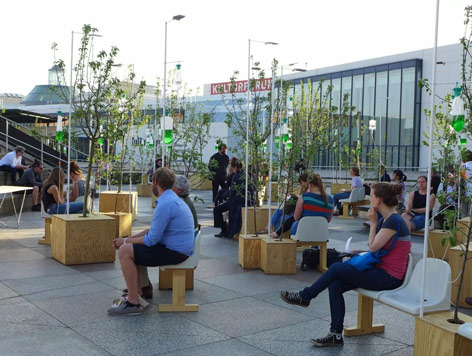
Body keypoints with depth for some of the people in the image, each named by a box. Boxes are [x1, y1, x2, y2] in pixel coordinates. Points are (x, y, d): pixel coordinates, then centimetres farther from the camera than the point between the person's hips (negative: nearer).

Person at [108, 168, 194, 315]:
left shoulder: (165, 204, -20)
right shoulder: (171, 199, 14)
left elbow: (151, 239, -20)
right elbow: (153, 230, 20)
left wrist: (125, 241, -5)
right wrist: (128, 239, 11)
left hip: (174, 252, -11)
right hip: (176, 247, 11)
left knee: (125, 251, -15)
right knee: (132, 248, 18)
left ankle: (133, 303, -10)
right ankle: (139, 293, 21)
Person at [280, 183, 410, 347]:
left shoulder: (394, 221, -19)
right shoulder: (385, 220, 10)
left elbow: (373, 247, -17)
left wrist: (373, 223, -9)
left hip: (389, 278, -9)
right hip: (382, 271, 9)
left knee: (336, 268, -10)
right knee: (335, 285, -4)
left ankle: (304, 297, 10)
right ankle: (336, 335, 0)